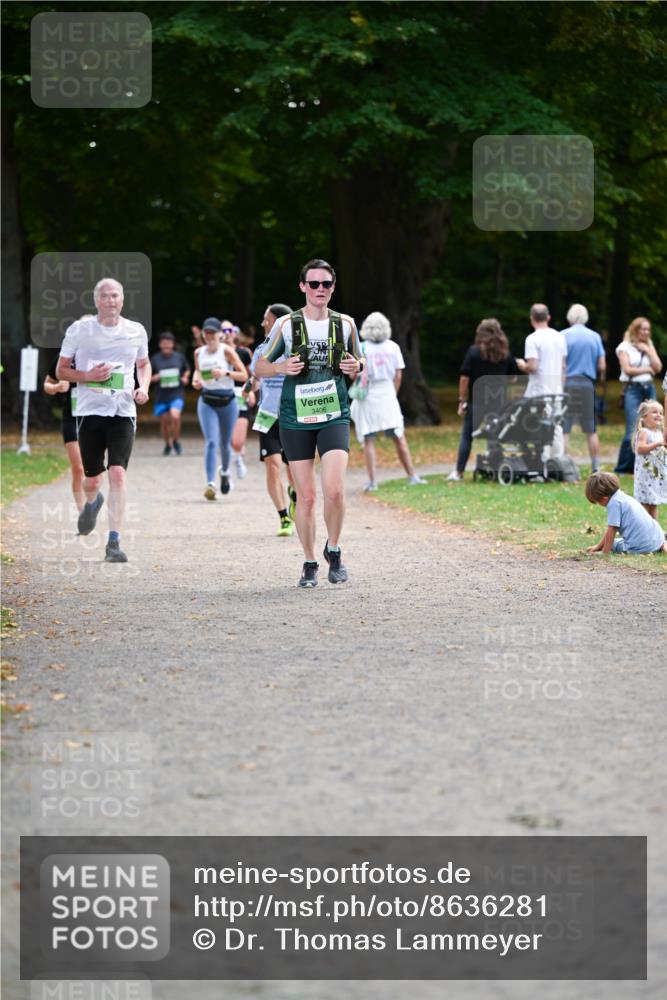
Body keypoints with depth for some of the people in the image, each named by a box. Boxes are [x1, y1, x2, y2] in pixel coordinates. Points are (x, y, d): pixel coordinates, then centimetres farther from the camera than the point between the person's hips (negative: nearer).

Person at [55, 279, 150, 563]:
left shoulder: (136, 331, 6)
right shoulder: (79, 330, 0)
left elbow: (144, 364, 23)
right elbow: (60, 371, 6)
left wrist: (143, 387, 3)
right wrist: (88, 376, -13)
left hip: (123, 411, 0)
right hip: (90, 411, 0)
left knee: (118, 473, -15)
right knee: (92, 479, 6)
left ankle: (114, 542, -15)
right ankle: (91, 503, 45)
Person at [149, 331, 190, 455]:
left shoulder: (179, 357, 3)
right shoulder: (155, 359, 1)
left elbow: (187, 370, 20)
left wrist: (185, 378, 0)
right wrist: (154, 378, -14)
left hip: (177, 394, -2)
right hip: (161, 396, 2)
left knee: (175, 416, -24)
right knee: (164, 421, 8)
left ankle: (176, 441, 0)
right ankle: (168, 444, 34)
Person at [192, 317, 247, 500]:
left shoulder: (227, 351, -8)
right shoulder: (199, 353, 3)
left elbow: (244, 375, -10)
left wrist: (226, 373, -24)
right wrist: (196, 380, 1)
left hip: (227, 401, -1)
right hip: (207, 401, 1)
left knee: (225, 443, 12)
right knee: (211, 442, -15)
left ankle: (225, 471, 44)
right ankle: (210, 483, -21)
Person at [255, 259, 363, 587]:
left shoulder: (345, 324, 5)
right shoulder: (286, 325, 0)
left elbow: (358, 366, 18)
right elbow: (260, 367, 7)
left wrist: (355, 368, -6)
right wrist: (282, 367, -14)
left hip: (334, 416, 0)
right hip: (295, 419, 0)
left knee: (334, 490, -16)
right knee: (306, 496, 1)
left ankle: (333, 550, 8)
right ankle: (310, 563, 16)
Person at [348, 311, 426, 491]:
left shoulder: (361, 348, -7)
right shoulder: (393, 347, 1)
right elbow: (398, 375, 2)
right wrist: (393, 394, 13)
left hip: (367, 398, -2)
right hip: (388, 396, 2)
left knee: (368, 441, 2)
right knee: (399, 439, 8)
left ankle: (372, 481, -3)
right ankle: (412, 476, 8)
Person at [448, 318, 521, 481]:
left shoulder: (473, 352, -5)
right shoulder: (506, 354, 4)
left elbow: (464, 378, -8)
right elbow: (514, 375, 11)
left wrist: (462, 401, -3)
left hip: (476, 402, -3)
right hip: (499, 403, 3)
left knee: (467, 436, 5)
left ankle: (458, 472, 2)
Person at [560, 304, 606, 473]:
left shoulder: (563, 336, -4)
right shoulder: (595, 337, 5)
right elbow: (602, 367, 5)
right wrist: (601, 377, 25)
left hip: (567, 383, -3)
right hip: (587, 384, 3)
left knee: (563, 429, -2)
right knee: (591, 430, 10)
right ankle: (596, 467, 11)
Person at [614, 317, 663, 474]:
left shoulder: (649, 346, 17)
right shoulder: (625, 347, 2)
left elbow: (658, 367, 7)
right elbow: (627, 369, -8)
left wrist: (648, 351, -2)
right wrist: (647, 369, -2)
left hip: (649, 388, 5)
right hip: (633, 389, -5)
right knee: (633, 430, -12)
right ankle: (621, 468, -6)